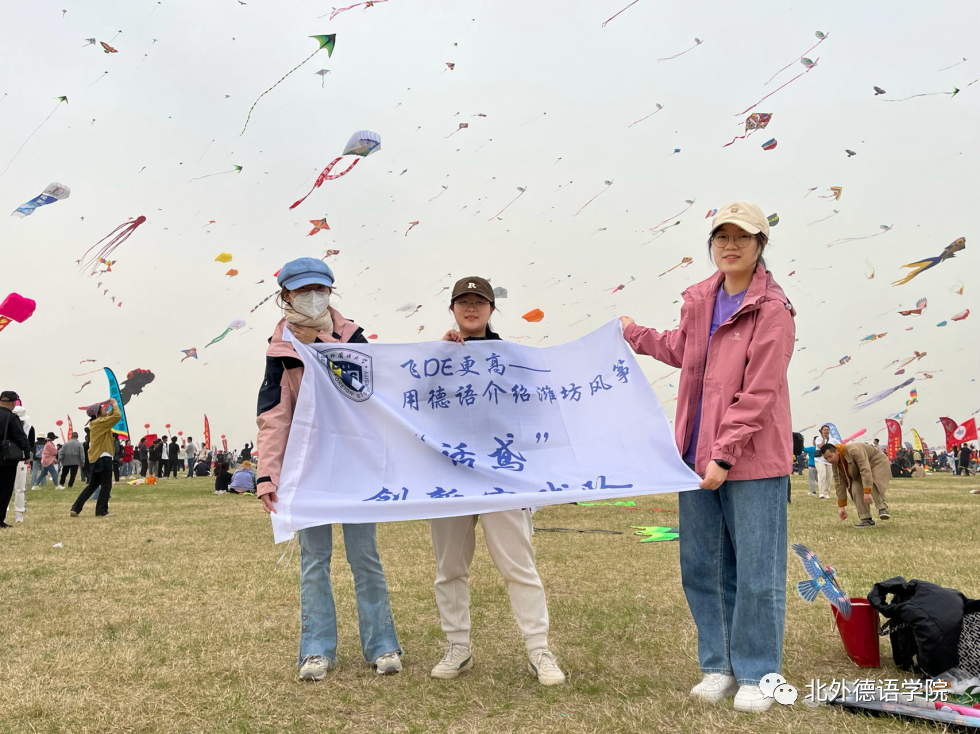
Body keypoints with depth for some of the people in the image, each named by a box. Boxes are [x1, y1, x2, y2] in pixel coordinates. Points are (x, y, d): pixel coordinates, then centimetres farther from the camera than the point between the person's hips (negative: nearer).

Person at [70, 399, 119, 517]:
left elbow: (110, 416, 28)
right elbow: (117, 416, -23)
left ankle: (75, 509, 11)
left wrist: (113, 406, 12)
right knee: (106, 486, -2)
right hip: (103, 457, -9)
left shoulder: (96, 422, 15)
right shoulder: (100, 422, -12)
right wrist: (115, 404, -8)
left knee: (92, 485, 15)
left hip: (96, 457, 9)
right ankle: (101, 511, 0)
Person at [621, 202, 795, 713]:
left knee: (756, 572, 3)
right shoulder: (699, 300, 10)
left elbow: (758, 394, -15)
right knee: (701, 567, 13)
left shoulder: (772, 309, -10)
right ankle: (719, 666, 28)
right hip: (699, 455, 7)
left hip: (753, 460, -6)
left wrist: (725, 454, -18)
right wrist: (633, 334, 38)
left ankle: (755, 675, 20)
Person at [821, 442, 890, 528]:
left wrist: (867, 492, -46)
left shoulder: (853, 450, -36)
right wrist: (841, 506, -9)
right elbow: (840, 483, -8)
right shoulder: (835, 464, -12)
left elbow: (865, 470, -41)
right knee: (855, 489, -16)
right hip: (858, 472, 6)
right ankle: (866, 519, -12)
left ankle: (882, 508, -23)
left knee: (873, 484, -33)